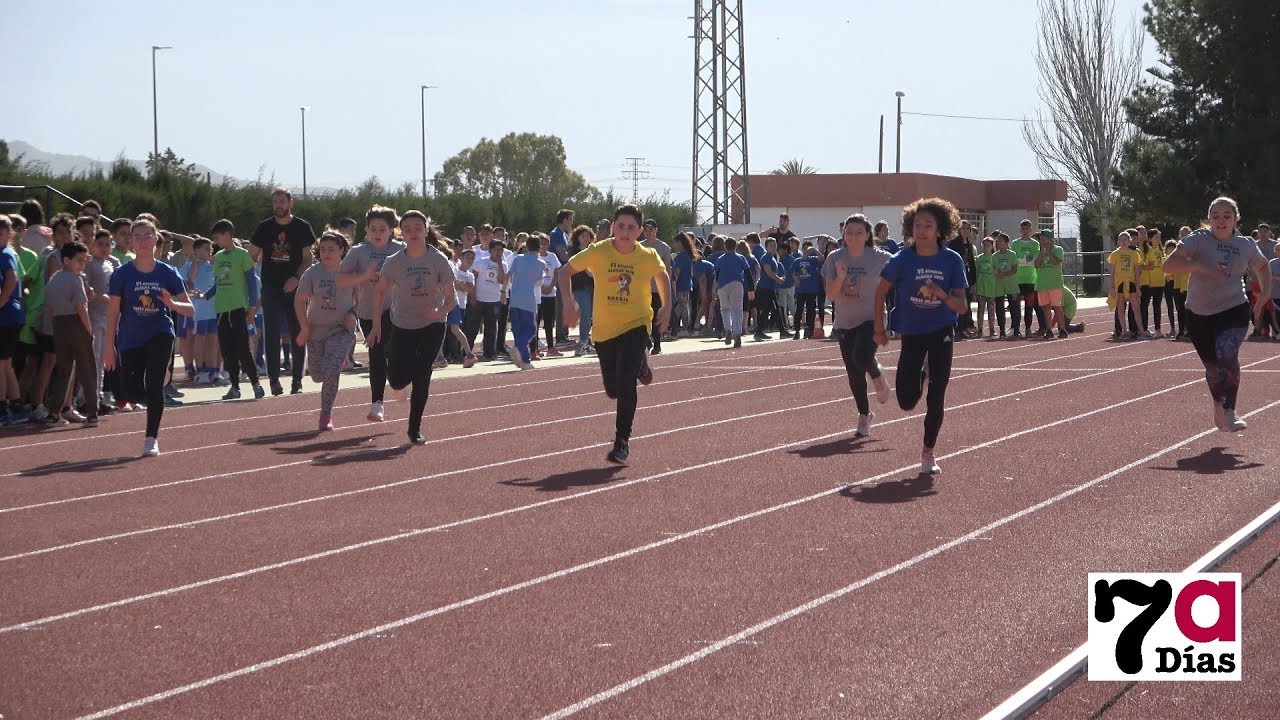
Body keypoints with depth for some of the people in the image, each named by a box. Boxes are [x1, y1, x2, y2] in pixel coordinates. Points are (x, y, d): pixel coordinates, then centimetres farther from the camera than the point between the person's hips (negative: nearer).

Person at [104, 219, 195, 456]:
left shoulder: (167, 273, 1)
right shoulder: (122, 274, -1)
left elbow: (190, 310, 1)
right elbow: (113, 312, 0)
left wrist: (172, 304, -21)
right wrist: (109, 346, -4)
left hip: (160, 336, -1)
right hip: (130, 339, 1)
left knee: (154, 384, -16)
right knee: (133, 395, 0)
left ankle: (151, 438, -4)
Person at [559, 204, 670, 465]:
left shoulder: (649, 257, -10)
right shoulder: (598, 252, -12)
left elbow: (662, 275, 13)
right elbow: (566, 271, 0)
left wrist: (666, 309, 6)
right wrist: (569, 303, -12)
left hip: (636, 325, -2)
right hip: (604, 328, 2)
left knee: (625, 383, -22)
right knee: (613, 390, 11)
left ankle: (622, 441, -8)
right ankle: (640, 364, 47)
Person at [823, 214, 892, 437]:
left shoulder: (879, 258, -9)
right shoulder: (835, 258, -2)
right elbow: (831, 294, -4)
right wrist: (840, 277, -23)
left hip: (871, 320, -3)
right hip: (844, 323, 3)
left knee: (862, 358, -28)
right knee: (853, 373, 6)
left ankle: (877, 375, 9)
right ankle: (864, 416, 24)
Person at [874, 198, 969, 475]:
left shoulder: (952, 260, -10)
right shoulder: (902, 259, -11)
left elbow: (961, 306, -9)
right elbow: (881, 291, 4)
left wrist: (942, 295, -28)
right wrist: (879, 328, 4)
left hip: (941, 333, -1)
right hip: (911, 334, 1)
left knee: (936, 399, -4)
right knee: (907, 402, 0)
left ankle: (928, 453, 13)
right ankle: (922, 376, 35)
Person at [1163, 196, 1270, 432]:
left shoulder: (1246, 245, -1)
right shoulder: (1198, 239, -10)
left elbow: (1262, 266, 22)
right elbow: (1169, 265, -22)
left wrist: (1265, 291, 5)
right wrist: (1199, 266, -35)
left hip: (1233, 310, 0)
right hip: (1199, 313, 0)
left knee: (1227, 355, -25)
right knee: (1212, 366, 10)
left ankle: (1229, 414, -22)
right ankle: (1219, 406, 39)